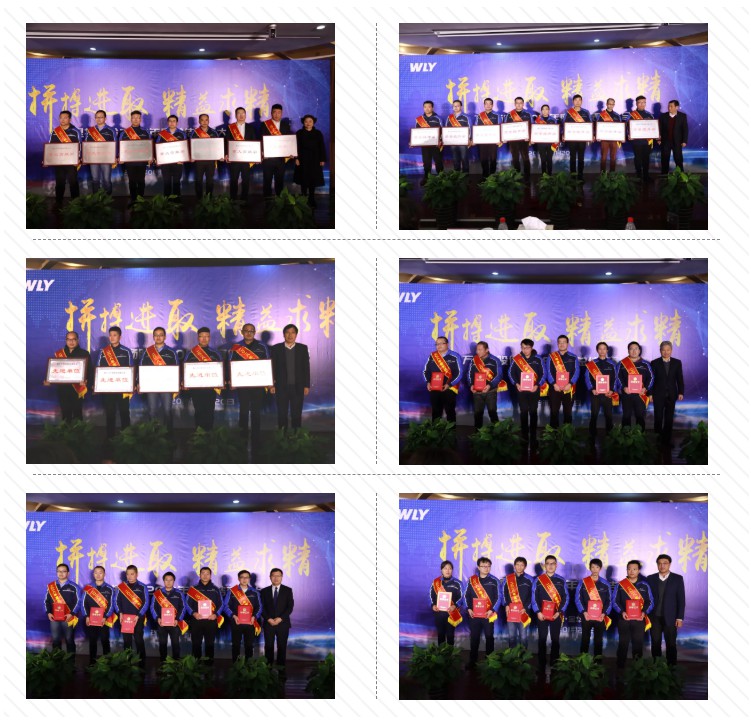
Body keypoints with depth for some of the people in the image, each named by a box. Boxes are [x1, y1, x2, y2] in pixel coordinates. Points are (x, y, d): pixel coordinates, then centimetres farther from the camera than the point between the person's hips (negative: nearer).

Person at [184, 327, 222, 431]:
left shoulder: (214, 354, 8)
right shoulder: (191, 353, 5)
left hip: (211, 387, 1)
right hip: (196, 387, -1)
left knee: (209, 411, 0)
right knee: (199, 411, 0)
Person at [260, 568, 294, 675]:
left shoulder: (288, 590, 5)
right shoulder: (264, 591, 9)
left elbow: (290, 607, -2)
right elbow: (262, 607, 4)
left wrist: (280, 618, -12)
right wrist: (268, 619, -11)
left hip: (283, 623, -1)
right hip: (268, 623, 1)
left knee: (282, 647, 0)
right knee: (268, 647, -1)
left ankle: (281, 669, 2)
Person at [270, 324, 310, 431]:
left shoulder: (303, 348, 5)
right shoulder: (276, 348, 3)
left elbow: (306, 368, 4)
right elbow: (272, 367, 3)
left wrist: (307, 385, 0)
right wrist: (272, 385, -3)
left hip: (298, 387, 0)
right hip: (281, 387, 0)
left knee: (297, 414, 3)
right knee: (282, 413, 4)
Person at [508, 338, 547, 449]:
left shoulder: (538, 359, -2)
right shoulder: (516, 359, -1)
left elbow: (543, 374, 0)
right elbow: (511, 372, 3)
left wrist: (537, 385, -12)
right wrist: (516, 384, -10)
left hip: (534, 390, -1)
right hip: (521, 390, 1)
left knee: (533, 413, 1)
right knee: (523, 412, 3)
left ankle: (533, 438, 5)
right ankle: (524, 436, 12)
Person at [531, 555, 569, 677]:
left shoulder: (561, 581, 3)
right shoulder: (538, 580, 2)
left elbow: (566, 598, 2)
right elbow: (534, 598, 0)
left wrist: (559, 612, -10)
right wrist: (538, 612, -11)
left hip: (556, 615, 1)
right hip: (542, 615, -1)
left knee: (555, 640, 6)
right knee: (542, 640, 1)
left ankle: (555, 666, 12)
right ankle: (541, 667, 4)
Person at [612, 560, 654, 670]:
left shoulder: (644, 585, 6)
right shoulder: (620, 585, 5)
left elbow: (650, 602, 7)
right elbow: (615, 601, 5)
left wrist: (644, 612, -11)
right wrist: (622, 612, -12)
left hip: (639, 619, 0)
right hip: (624, 619, 0)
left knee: (638, 644, 1)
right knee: (623, 644, 1)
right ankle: (620, 667, 7)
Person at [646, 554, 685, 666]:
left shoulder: (677, 579, 1)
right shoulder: (650, 579, 6)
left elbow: (681, 599, 0)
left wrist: (680, 618, -5)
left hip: (670, 618, -2)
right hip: (654, 617, 2)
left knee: (671, 644, -1)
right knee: (655, 643, 4)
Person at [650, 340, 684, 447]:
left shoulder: (677, 363, 5)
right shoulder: (655, 363, 0)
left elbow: (680, 378, 5)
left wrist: (680, 392, -2)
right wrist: (650, 393, -6)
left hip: (671, 394, 2)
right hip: (659, 394, -1)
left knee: (669, 417, 1)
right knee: (658, 416, 2)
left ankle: (667, 439, 6)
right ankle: (657, 437, 15)